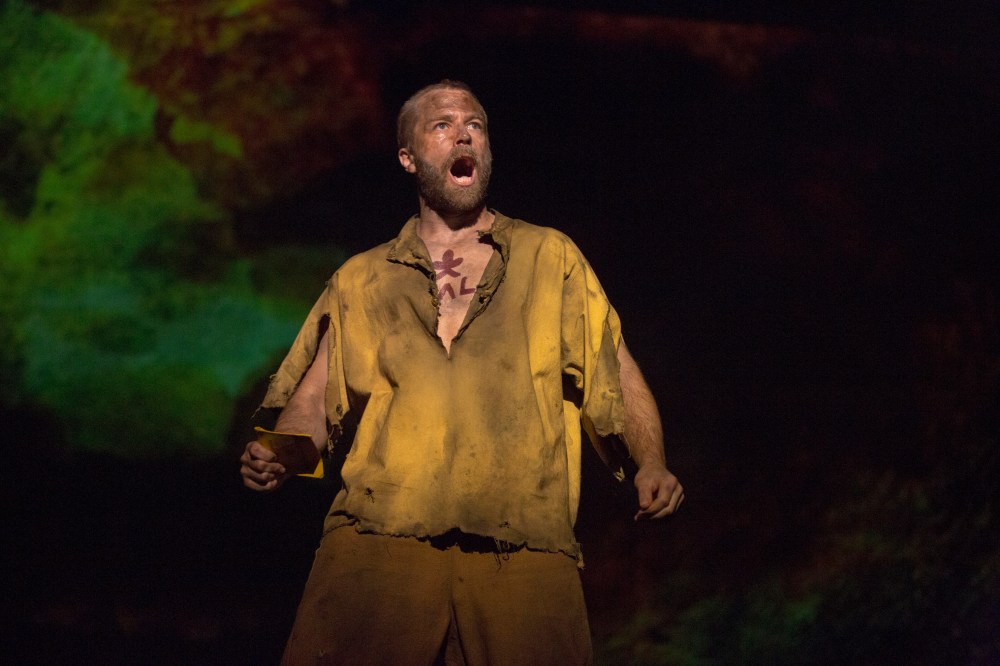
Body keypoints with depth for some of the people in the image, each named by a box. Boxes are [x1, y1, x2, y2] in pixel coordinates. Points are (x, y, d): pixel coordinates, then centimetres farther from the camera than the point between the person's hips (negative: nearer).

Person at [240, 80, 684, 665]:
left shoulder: (552, 259, 19)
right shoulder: (361, 282, 22)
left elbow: (619, 376, 16)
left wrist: (652, 463, -2)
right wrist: (273, 458, -3)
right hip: (381, 539, 0)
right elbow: (315, 402, 18)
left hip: (525, 551, 0)